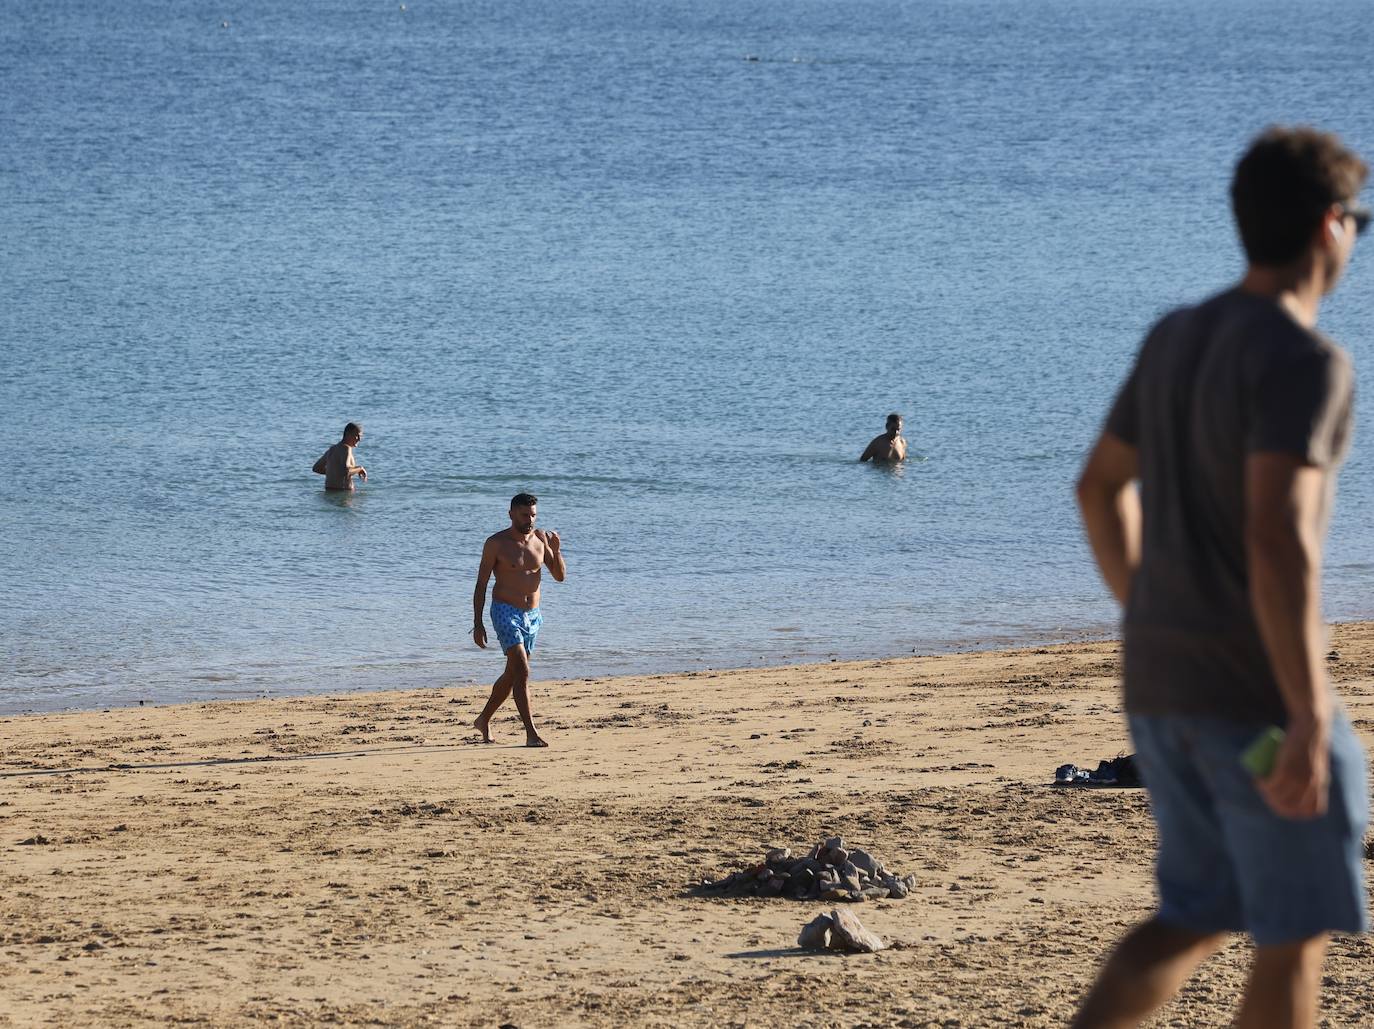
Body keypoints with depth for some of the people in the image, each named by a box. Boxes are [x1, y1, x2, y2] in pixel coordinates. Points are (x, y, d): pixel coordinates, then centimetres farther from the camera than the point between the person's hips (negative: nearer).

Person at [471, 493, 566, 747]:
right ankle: (531, 733, -23)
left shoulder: (540, 538, 5)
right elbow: (481, 585, -5)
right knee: (522, 671, -19)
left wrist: (556, 551, -12)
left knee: (512, 674, 15)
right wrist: (477, 624, -10)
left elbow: (560, 576, 8)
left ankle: (484, 720, 34)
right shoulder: (496, 543, -8)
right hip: (506, 612, -6)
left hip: (532, 616, 6)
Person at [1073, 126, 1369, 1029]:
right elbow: (1277, 541, -26)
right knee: (1295, 935, 5)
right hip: (1259, 693, -8)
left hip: (1160, 682, 8)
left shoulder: (1175, 338, 10)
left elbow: (1102, 489, 18)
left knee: (1197, 917, 17)